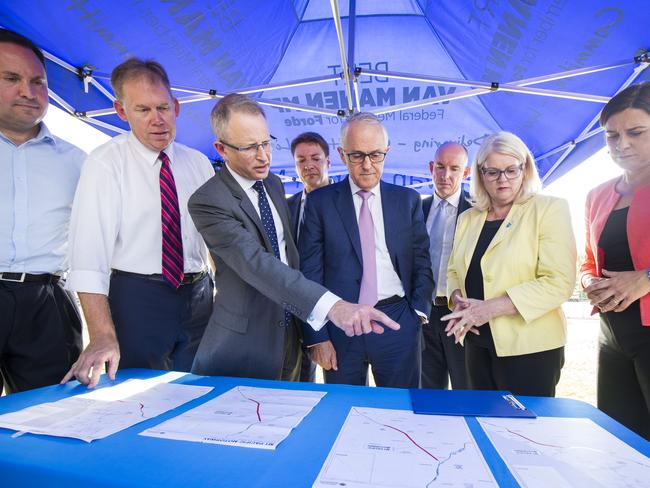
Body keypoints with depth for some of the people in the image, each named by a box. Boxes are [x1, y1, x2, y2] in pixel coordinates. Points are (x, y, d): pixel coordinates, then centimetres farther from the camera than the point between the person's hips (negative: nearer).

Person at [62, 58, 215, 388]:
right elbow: (89, 252, -16)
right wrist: (102, 337, -24)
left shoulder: (199, 164, 6)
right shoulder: (105, 163, -7)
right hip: (137, 298, -4)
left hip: (199, 296, 4)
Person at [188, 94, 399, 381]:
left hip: (289, 327, 7)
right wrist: (330, 305, -46)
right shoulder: (207, 202, -21)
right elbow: (255, 263, -35)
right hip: (244, 341, -7)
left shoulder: (274, 184, 4)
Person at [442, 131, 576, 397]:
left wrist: (491, 307, -21)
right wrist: (458, 300, -6)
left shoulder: (549, 209, -6)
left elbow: (559, 282, -14)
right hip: (477, 343, 5)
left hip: (529, 347, -5)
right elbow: (454, 270, 16)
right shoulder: (468, 218, 9)